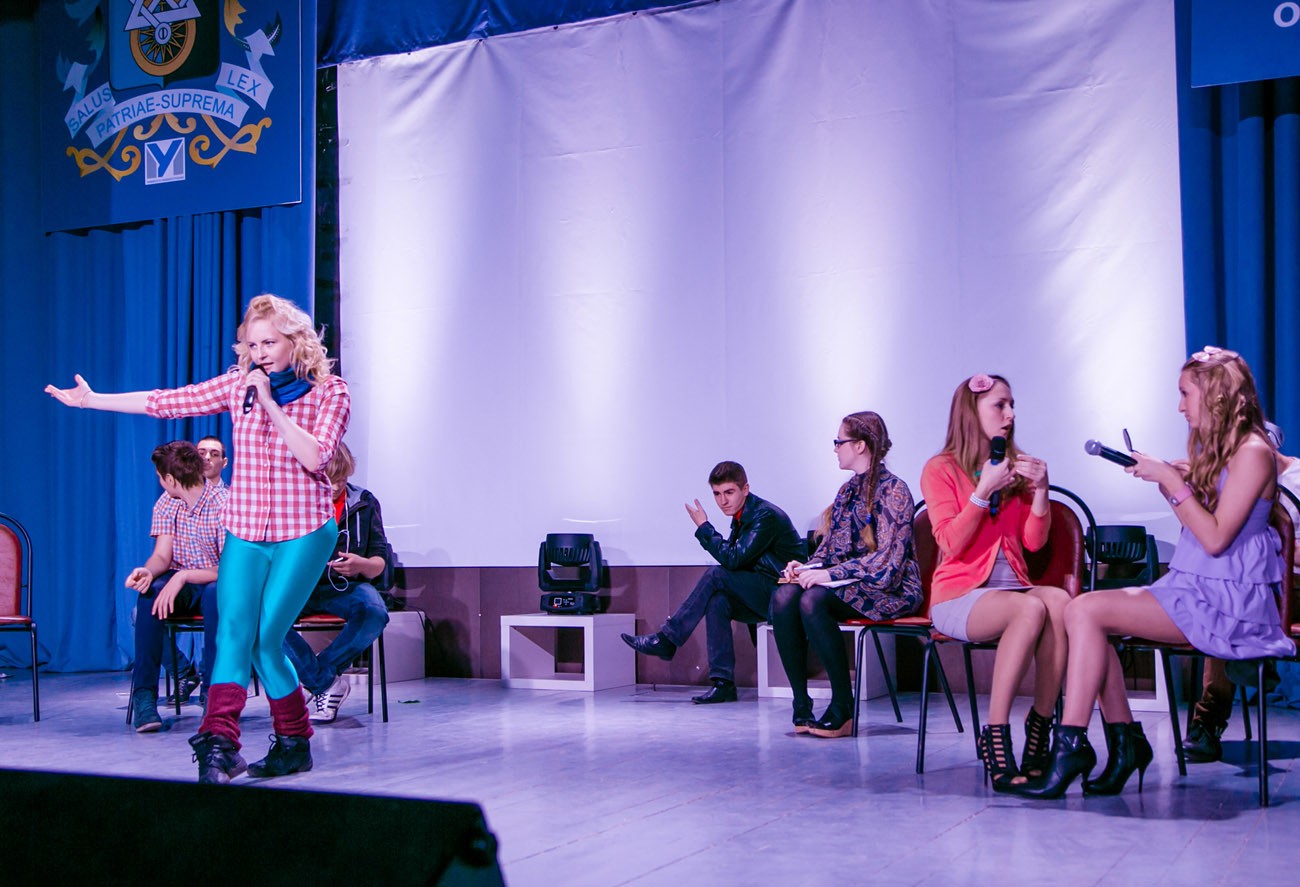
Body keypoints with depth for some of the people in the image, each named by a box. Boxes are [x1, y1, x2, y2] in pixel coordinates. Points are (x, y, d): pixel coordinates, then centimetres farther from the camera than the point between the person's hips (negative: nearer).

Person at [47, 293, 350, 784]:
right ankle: (219, 741, -21)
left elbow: (315, 456, -17)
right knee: (233, 630, -13)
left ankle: (294, 741, 10)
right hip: (244, 531, 3)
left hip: (303, 533, -3)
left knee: (266, 638, -7)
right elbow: (167, 401, 5)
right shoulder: (239, 384, 6)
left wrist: (270, 404, -19)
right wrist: (90, 400, 3)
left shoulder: (329, 392, -3)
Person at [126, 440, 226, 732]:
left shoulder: (222, 505, -16)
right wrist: (147, 571, -27)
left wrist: (184, 576, -34)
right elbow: (162, 556, -3)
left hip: (214, 584, -4)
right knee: (149, 592, -29)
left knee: (216, 594, -39)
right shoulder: (166, 505, 3)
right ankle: (144, 695, -29)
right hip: (179, 583, 4)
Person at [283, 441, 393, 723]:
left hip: (347, 587, 0)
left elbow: (381, 562, 5)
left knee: (375, 614, -34)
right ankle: (328, 682, -19)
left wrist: (361, 565, -19)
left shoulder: (364, 502, 5)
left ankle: (315, 673, -13)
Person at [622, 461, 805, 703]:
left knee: (717, 576, -21)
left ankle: (667, 639, -15)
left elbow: (734, 559, -23)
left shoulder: (767, 516, -16)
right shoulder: (741, 517, 13)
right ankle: (723, 682, -19)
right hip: (763, 596, 8)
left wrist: (703, 527, -16)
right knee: (717, 601, -19)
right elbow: (733, 561, 11)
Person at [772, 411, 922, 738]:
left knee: (813, 600, -33)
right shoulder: (847, 490, 17)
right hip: (846, 584, 7)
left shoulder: (892, 489, -9)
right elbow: (830, 545, 20)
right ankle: (801, 703, -21)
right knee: (784, 596, -22)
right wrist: (807, 567, -2)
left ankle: (843, 708, -24)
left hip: (889, 589, -7)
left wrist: (831, 574, -23)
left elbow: (888, 558, -19)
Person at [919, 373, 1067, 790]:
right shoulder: (941, 469, 2)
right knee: (1032, 607, -36)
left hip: (1011, 587, 4)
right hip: (959, 595, -4)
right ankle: (995, 736, -31)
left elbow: (1033, 541, 10)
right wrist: (984, 491, -15)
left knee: (1060, 601, -32)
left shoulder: (1017, 467, 16)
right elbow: (951, 544, -9)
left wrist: (1040, 490, -4)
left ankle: (1040, 729, -26)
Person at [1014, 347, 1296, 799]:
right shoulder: (1216, 449, 18)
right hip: (1194, 590, 9)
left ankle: (1071, 744, -18)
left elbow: (1215, 538, -18)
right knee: (1087, 609, -9)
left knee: (1087, 610, -21)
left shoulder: (1253, 453, -11)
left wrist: (1172, 481, -17)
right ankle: (1125, 741, -7)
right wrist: (1165, 480, 8)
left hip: (1226, 601, -9)